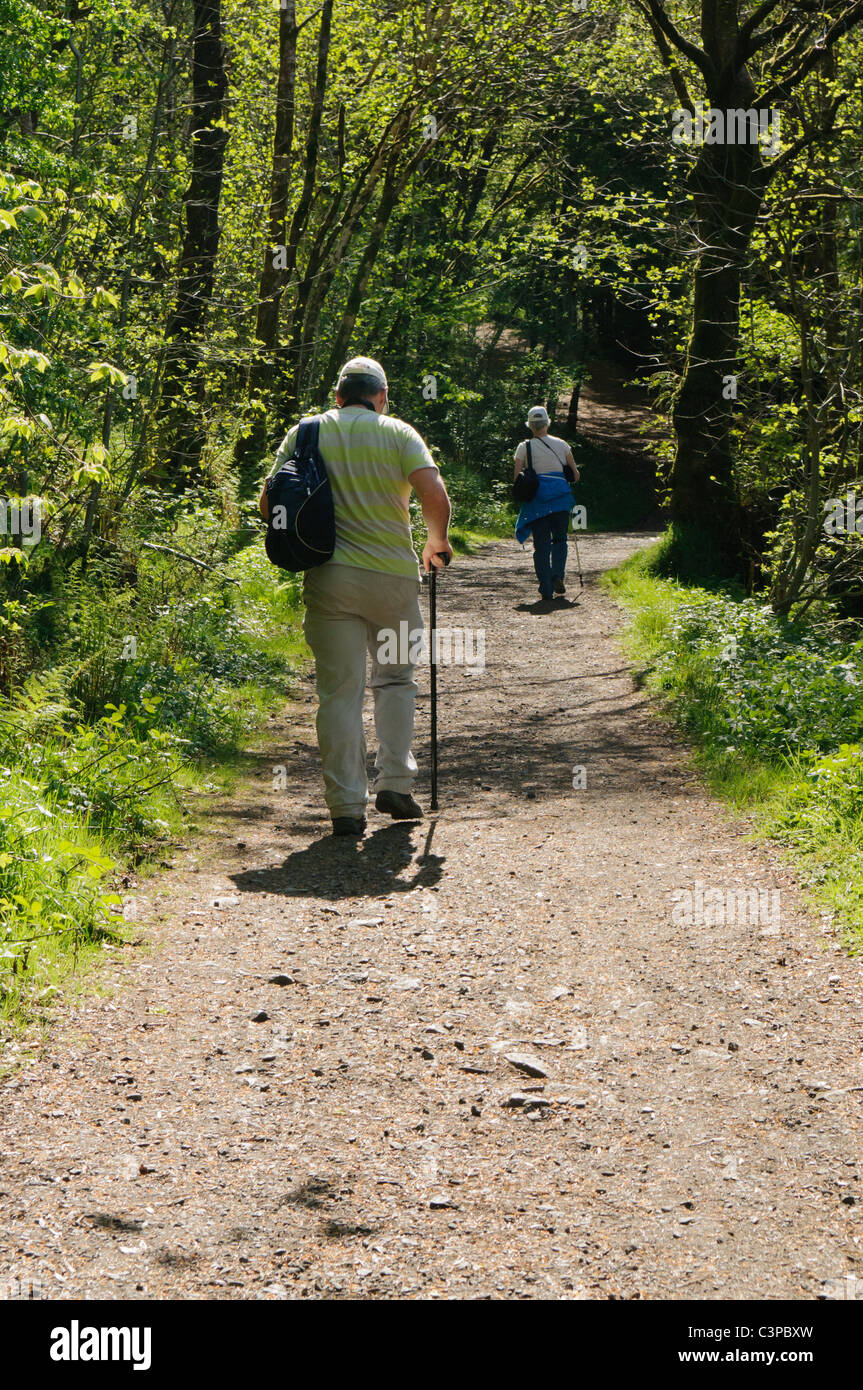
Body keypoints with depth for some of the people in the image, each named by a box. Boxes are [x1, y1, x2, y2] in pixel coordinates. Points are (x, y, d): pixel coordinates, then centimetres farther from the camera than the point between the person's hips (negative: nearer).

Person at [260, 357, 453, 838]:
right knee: (396, 678, 18)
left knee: (339, 690, 3)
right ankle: (396, 783, 11)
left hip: (328, 577, 1)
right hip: (392, 573, -1)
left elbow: (269, 504, 4)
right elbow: (436, 496, -11)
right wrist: (438, 542, 8)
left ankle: (347, 806, 1)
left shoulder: (305, 432, 8)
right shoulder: (397, 433, 1)